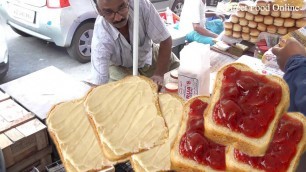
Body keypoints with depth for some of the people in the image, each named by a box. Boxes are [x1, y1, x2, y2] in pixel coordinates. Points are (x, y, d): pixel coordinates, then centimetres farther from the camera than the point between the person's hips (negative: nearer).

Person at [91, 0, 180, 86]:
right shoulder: (101, 40, -38)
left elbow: (166, 40, -25)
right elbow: (98, 83, -36)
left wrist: (159, 74, -28)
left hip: (148, 55, 3)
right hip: (120, 67, -2)